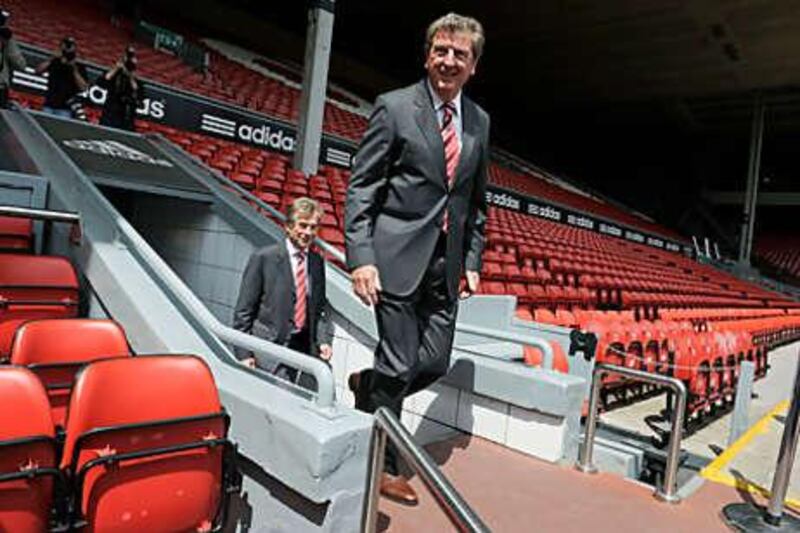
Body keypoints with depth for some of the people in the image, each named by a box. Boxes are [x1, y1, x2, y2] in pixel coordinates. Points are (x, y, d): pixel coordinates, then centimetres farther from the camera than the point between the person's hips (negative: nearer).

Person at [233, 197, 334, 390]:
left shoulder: (317, 261, 11)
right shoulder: (263, 258, -4)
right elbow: (243, 311, -4)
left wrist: (324, 340, 2)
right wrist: (244, 353, -8)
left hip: (307, 346, 5)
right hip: (272, 346, -5)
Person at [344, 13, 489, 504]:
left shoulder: (479, 121, 12)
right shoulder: (395, 107, -3)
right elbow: (361, 187, -6)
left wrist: (472, 260, 11)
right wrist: (361, 258, -14)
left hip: (447, 261, 6)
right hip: (398, 255, -5)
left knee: (436, 362, 6)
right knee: (399, 366, 0)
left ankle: (368, 386, 37)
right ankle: (382, 467, 22)